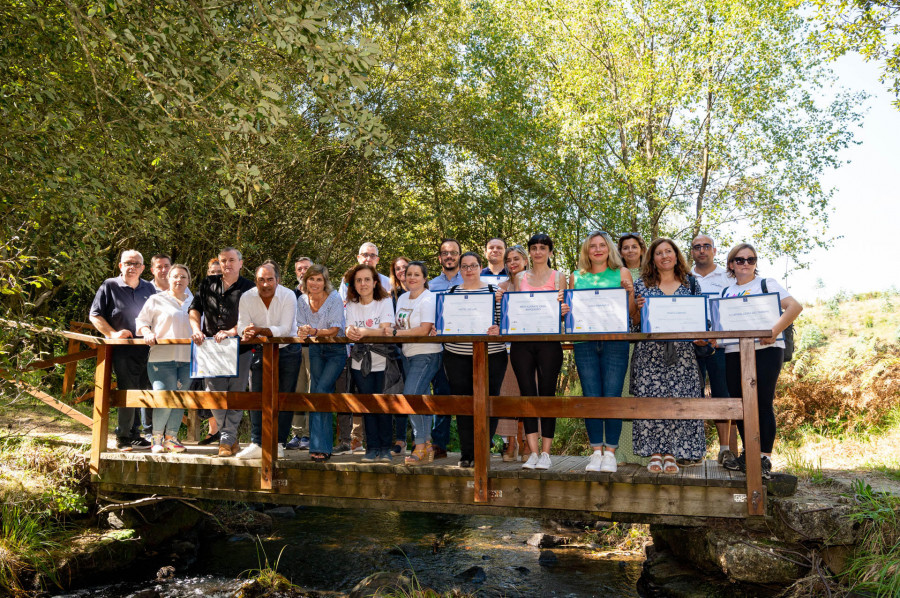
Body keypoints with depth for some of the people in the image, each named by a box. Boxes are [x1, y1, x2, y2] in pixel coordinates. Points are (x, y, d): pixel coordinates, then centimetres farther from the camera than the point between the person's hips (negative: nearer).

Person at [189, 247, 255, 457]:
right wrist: (196, 329, -5)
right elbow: (195, 309, 13)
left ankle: (226, 440, 9)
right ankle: (231, 438, 16)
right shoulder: (208, 284, 13)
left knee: (235, 395, -2)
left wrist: (230, 332, -21)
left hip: (239, 348, -3)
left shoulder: (249, 288, 2)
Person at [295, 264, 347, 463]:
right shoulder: (302, 300, 0)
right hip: (315, 349, 5)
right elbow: (301, 327, 3)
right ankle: (324, 446, 10)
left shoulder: (334, 299, -15)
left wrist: (315, 331, -35)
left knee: (322, 390, -18)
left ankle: (320, 447, -14)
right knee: (315, 392, 2)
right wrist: (302, 332, -20)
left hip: (336, 349, -5)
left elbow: (335, 329, -18)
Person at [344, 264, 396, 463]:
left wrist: (364, 332, -32)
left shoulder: (384, 302, -2)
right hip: (360, 362, 3)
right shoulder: (351, 306, 8)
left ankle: (385, 448, 8)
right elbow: (350, 329, -4)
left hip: (382, 361, -3)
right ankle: (372, 448, 11)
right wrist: (351, 332, -29)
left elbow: (385, 330, -14)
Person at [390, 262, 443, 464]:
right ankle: (427, 444, 18)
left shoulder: (429, 299, -12)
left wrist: (397, 333, -19)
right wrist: (390, 330, -4)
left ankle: (421, 446, -8)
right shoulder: (402, 298, 13)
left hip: (426, 354, -8)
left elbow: (424, 330, -20)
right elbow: (398, 324, 19)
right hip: (408, 354, 8)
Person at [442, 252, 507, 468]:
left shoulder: (494, 291, 5)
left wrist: (498, 330, -19)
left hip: (491, 355, -1)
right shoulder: (451, 292, 12)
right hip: (457, 355, 2)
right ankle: (466, 453, 12)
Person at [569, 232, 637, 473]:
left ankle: (610, 453, 8)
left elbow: (631, 313, 8)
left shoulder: (621, 273, 9)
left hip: (615, 342, -2)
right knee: (591, 397, 2)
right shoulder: (577, 277, 14)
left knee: (612, 397, -3)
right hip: (585, 342, 2)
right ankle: (596, 451, 12)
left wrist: (630, 292, -10)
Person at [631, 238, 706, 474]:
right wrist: (638, 307, -10)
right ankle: (655, 453, 5)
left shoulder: (690, 283, 11)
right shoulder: (641, 284, 10)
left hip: (681, 351, 1)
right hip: (649, 352, 0)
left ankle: (672, 454, 6)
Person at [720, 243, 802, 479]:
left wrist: (774, 331, -17)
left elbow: (795, 306, -5)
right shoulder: (725, 292, 19)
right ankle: (749, 453, 18)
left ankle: (764, 458, -2)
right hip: (734, 352, 4)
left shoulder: (767, 284, 7)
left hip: (765, 350, -4)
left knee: (762, 403, -7)